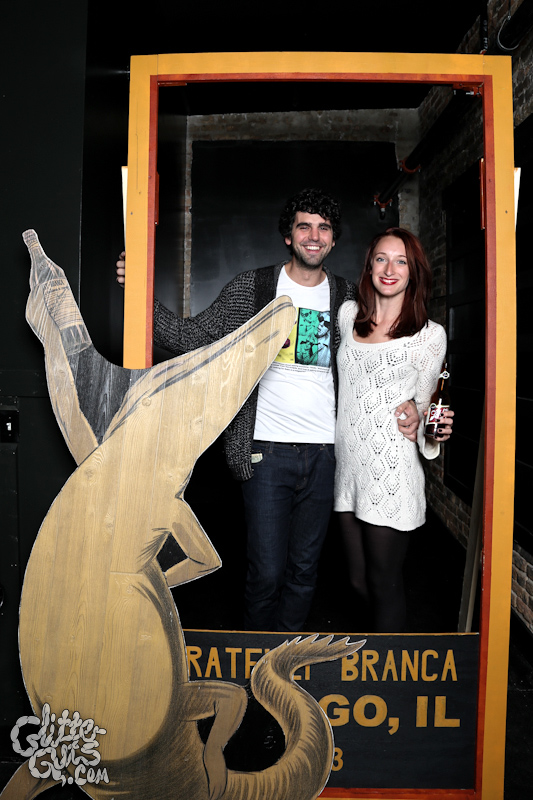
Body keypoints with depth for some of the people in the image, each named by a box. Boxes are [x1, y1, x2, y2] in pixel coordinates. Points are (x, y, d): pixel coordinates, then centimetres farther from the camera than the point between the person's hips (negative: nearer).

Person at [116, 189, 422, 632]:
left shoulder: (347, 297, 8)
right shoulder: (250, 287, 0)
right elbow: (191, 337, -2)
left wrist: (404, 403, -4)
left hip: (324, 453, 3)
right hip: (267, 450, -2)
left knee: (304, 571, 14)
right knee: (267, 573, 1)